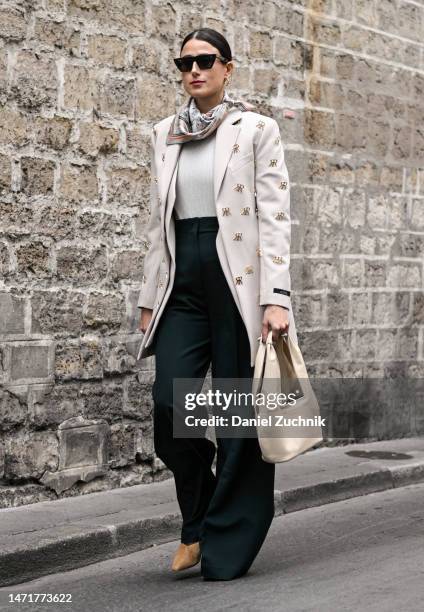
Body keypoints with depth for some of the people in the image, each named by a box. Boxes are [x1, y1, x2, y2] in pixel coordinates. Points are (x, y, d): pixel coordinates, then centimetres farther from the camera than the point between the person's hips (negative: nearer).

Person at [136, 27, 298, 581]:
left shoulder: (256, 129, 2)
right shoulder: (165, 135, 15)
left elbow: (274, 217, -4)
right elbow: (157, 222, 17)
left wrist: (276, 298, -13)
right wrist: (150, 298, 12)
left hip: (237, 280, -3)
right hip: (182, 283, 4)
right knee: (169, 405, -9)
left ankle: (228, 545, 11)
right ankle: (198, 523, 16)